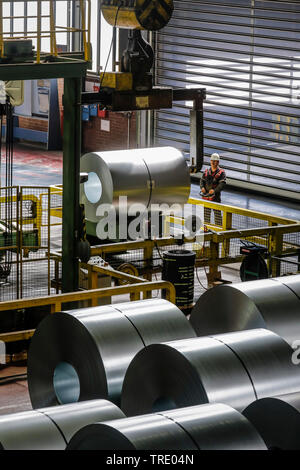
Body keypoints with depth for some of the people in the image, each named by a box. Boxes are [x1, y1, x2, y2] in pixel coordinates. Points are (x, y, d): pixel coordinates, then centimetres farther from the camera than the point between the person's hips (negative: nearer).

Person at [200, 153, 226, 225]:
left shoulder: (221, 172, -3)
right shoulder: (206, 171, 11)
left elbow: (222, 183, -13)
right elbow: (202, 180, 11)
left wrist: (215, 190, -27)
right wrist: (202, 187, -11)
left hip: (215, 196, -4)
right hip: (206, 195, 4)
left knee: (217, 213, -2)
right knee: (206, 213, 11)